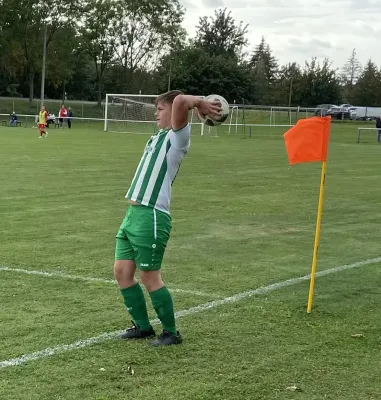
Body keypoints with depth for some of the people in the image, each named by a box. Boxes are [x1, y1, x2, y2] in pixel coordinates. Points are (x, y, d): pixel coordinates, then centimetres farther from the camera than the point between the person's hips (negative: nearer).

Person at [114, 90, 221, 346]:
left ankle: (171, 332, 11)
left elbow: (180, 101, -23)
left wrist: (199, 103, -6)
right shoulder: (159, 137, 18)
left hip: (151, 216, -9)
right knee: (122, 271, 9)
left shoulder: (178, 137, -8)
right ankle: (143, 326, 21)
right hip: (133, 213, 9)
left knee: (149, 276, -3)